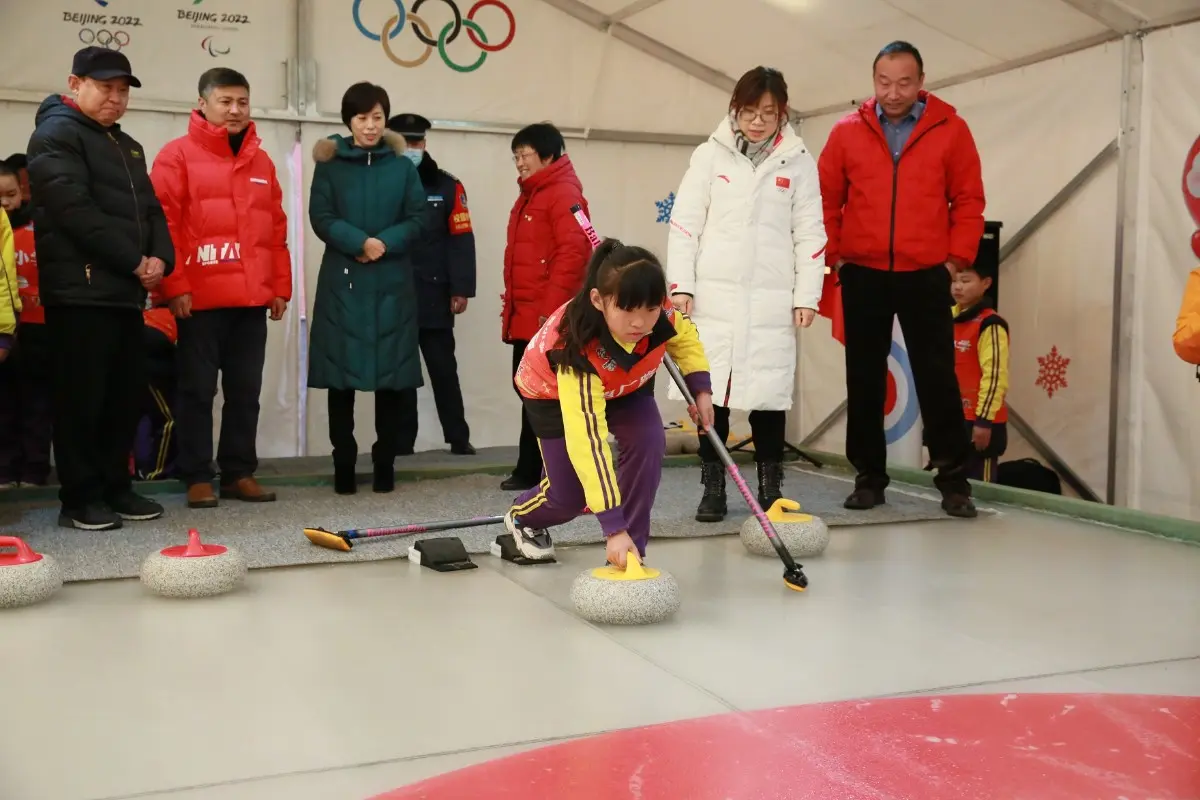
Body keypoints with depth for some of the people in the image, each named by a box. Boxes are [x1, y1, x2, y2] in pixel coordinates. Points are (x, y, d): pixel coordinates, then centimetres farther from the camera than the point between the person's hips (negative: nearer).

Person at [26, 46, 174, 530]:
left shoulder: (128, 147, 23)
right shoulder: (56, 135, -4)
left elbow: (150, 209, 19)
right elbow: (75, 210, -17)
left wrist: (160, 257, -2)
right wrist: (134, 262, -16)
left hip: (126, 291, 8)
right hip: (81, 289, -8)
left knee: (126, 394, 10)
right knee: (82, 396, -5)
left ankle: (115, 487, 19)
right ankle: (80, 498, 2)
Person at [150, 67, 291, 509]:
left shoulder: (261, 162, 15)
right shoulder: (177, 155, -1)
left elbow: (277, 229, 16)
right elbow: (163, 224, -6)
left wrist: (280, 286, 12)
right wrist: (175, 285, -12)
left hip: (253, 298, 5)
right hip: (200, 299, -5)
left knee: (246, 390, 9)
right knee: (198, 389, 1)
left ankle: (240, 472, 17)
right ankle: (197, 477, 8)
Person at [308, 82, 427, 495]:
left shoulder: (402, 166, 9)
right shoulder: (330, 164, 5)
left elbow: (417, 220, 3)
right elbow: (321, 218, -4)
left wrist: (385, 243, -14)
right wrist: (360, 242, -18)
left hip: (392, 284, 1)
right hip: (342, 283, -1)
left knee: (392, 377, 0)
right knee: (341, 376, -1)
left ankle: (385, 464, 10)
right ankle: (343, 465, 8)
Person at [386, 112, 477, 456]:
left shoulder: (447, 186, 4)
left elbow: (461, 239, -1)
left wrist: (460, 289, -8)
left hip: (434, 296, -1)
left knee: (443, 368, 5)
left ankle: (459, 438, 13)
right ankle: (401, 441, 16)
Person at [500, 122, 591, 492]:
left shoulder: (564, 193, -10)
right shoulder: (529, 196, 20)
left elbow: (573, 252, -21)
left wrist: (551, 308, -23)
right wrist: (511, 307, 20)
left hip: (548, 317, -10)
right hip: (524, 315, 10)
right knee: (529, 390, 13)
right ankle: (529, 470, 21)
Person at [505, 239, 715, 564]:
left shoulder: (661, 315, -33)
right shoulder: (580, 352, -46)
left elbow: (685, 336, -4)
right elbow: (587, 443, -49)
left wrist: (701, 388, -14)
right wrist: (613, 527, -51)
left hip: (624, 384, 4)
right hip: (553, 389, -4)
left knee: (648, 441, -24)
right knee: (569, 496, -3)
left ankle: (631, 551, -9)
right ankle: (522, 517, 35)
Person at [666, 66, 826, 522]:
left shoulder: (799, 162, 5)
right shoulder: (710, 155, 4)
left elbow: (809, 233, 5)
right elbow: (685, 223, 3)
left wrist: (807, 296, -1)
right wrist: (680, 285, -4)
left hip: (772, 300, 0)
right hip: (713, 294, 0)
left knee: (768, 391, 3)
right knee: (710, 390, 1)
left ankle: (771, 489, 17)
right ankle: (713, 488, 13)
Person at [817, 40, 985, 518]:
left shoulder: (950, 130, -1)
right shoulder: (847, 132, 2)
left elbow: (969, 200, 1)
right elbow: (825, 200, 6)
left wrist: (956, 259, -4)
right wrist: (833, 256, 1)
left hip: (926, 277, -1)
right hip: (862, 276, 2)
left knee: (937, 378, 1)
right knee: (864, 380, 7)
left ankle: (953, 479, 10)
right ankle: (869, 477, 18)